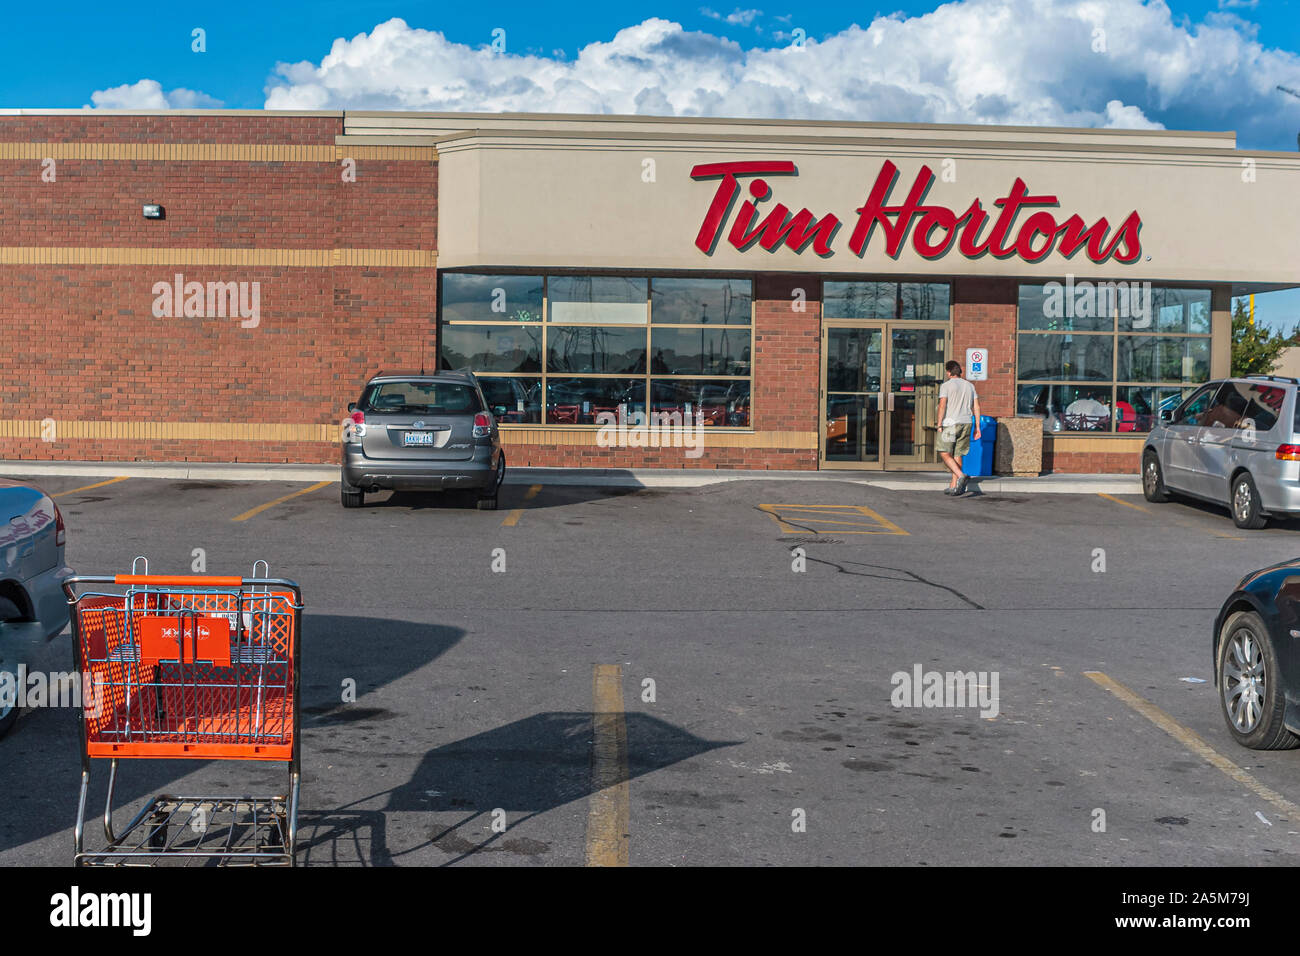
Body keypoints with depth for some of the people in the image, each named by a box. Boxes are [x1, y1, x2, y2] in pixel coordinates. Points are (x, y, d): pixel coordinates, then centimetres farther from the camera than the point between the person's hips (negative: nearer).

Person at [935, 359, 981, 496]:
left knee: (945, 453, -2)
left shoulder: (946, 386, -3)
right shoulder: (970, 386, 14)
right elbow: (976, 406, 10)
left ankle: (961, 475, -22)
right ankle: (953, 486, 8)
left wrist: (939, 425, -10)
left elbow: (942, 405, -12)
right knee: (957, 455, 9)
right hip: (966, 423, 6)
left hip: (950, 423, -6)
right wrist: (977, 426, 12)